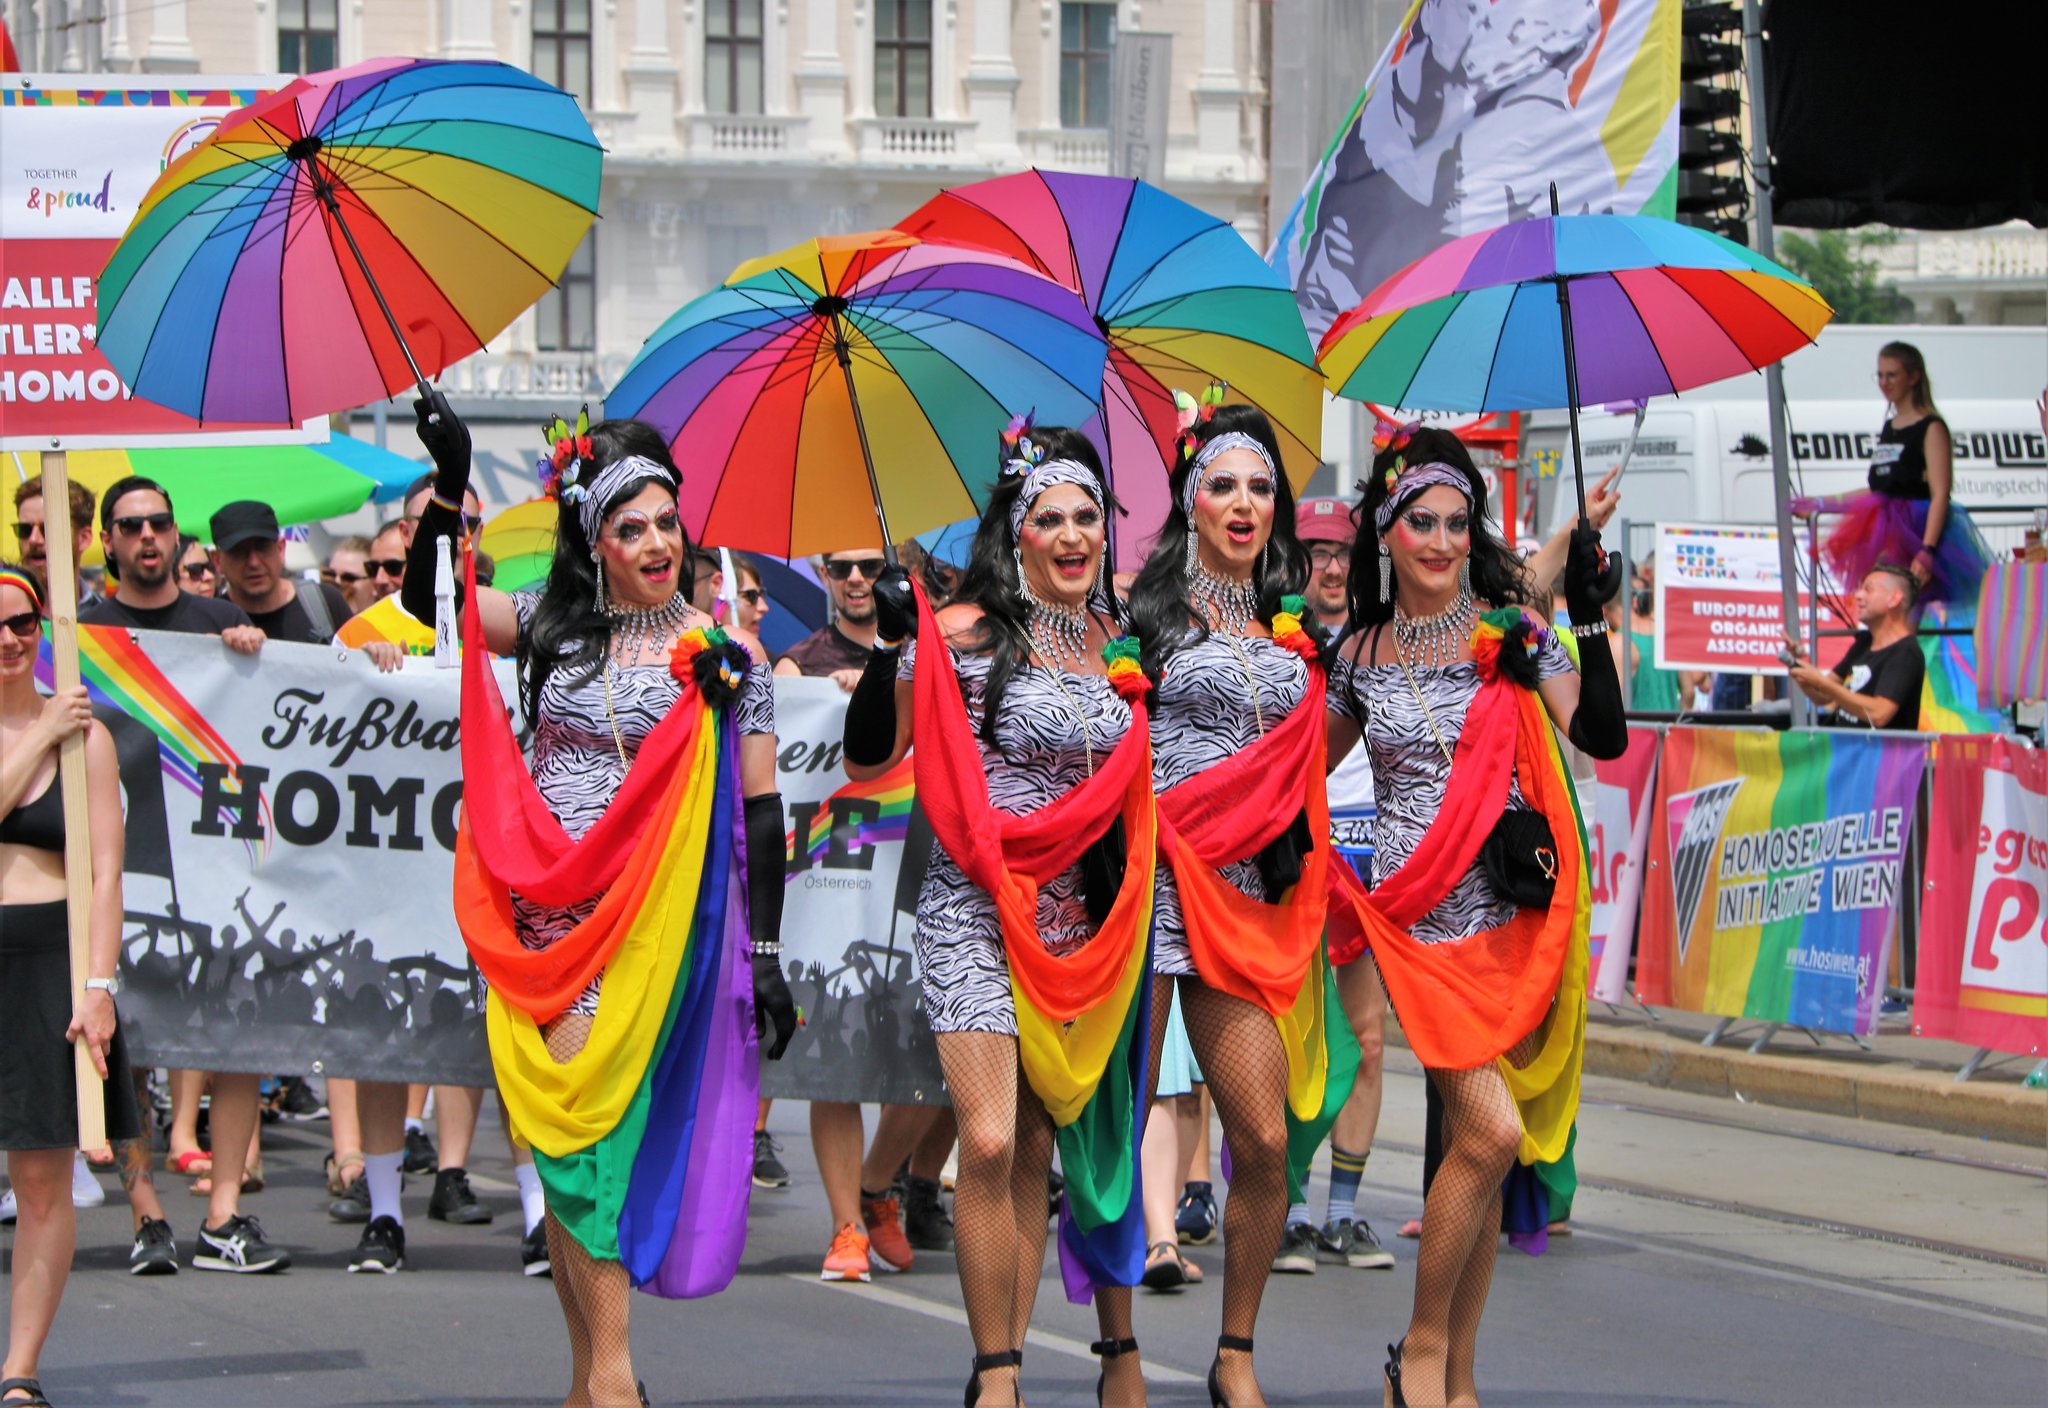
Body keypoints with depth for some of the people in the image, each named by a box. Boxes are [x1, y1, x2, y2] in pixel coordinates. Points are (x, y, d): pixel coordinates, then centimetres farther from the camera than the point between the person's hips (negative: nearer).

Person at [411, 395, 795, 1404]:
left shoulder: (723, 657, 1)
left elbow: (759, 811, 0)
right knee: (547, 1129, 2)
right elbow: (429, 600, 2)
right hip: (538, 908, 3)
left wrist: (767, 954, -4)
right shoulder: (554, 628, 9)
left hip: (639, 921, -3)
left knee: (581, 1120, -11)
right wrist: (451, 483, -12)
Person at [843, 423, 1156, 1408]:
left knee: (1042, 1149, 5)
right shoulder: (966, 633, -4)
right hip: (977, 912, -4)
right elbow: (868, 760, -7)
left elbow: (1134, 779, 21)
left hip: (1083, 919, 4)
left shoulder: (1122, 641, 11)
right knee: (991, 1142, -13)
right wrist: (891, 644, -18)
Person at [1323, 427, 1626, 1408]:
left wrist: (1592, 625, -18)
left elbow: (1601, 739, -9)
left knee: (1475, 1144, 3)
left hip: (1509, 913, 1)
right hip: (1415, 920, -1)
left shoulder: (1510, 629, 3)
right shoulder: (1361, 653, 6)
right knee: (1491, 1131, -16)